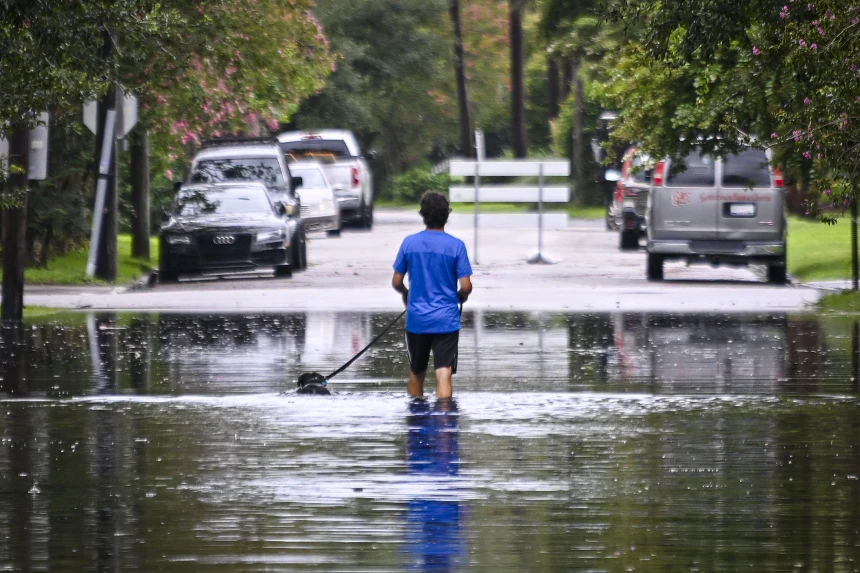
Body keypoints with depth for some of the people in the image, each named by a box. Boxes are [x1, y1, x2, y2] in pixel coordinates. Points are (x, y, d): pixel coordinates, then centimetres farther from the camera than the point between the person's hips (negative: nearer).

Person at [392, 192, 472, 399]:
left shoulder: (409, 242, -1)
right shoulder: (456, 245, -7)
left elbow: (396, 282, 3)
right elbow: (466, 286, -9)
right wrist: (460, 297, 14)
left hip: (416, 320, 2)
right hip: (447, 320, -2)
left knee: (416, 374, 17)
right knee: (443, 376, -7)